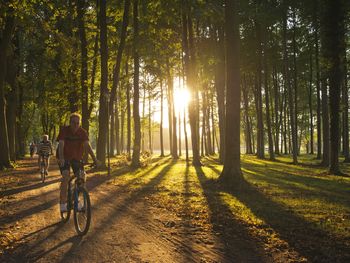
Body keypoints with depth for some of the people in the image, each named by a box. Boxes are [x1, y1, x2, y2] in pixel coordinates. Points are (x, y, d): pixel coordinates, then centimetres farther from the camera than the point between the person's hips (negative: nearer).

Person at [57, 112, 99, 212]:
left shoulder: (83, 132, -15)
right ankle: (63, 203, -14)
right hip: (64, 157, -3)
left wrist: (95, 159, -38)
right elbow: (61, 145, -30)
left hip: (76, 157, 3)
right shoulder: (64, 130, -20)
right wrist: (61, 158, -48)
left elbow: (87, 146, -25)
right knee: (66, 177, -21)